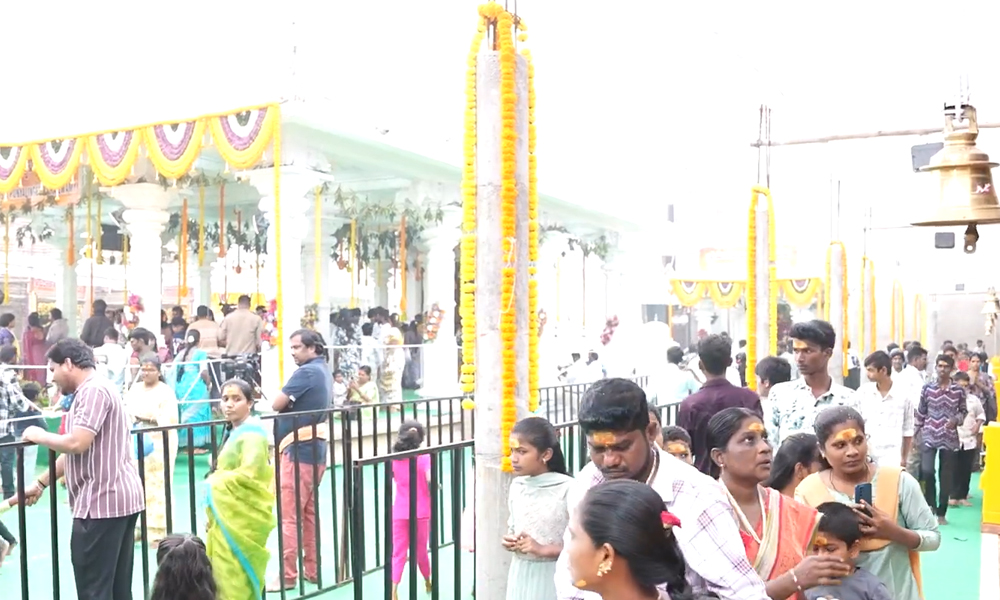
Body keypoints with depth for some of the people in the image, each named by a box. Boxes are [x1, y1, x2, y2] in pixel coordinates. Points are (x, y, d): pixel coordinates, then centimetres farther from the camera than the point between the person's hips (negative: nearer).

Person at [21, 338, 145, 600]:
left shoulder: (93, 391, -13)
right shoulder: (92, 392, 20)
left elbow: (76, 444, -22)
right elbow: (74, 454, 24)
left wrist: (39, 436, -5)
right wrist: (40, 484, 24)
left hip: (102, 502, -10)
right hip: (118, 498, 10)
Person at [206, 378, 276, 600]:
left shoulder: (252, 433, -15)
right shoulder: (235, 431, 14)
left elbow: (247, 475, -25)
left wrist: (216, 480, -11)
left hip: (243, 517, -9)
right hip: (229, 517, 9)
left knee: (234, 581, -5)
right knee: (224, 577, 13)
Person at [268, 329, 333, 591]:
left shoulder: (306, 372, -16)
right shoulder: (325, 371, 13)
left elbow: (277, 404, -15)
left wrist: (283, 400, 4)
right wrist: (290, 402, 3)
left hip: (300, 450, -10)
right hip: (316, 449, 10)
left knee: (289, 516, -3)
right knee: (308, 513, 15)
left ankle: (287, 576, 2)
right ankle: (311, 570, 21)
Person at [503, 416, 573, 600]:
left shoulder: (568, 489, -16)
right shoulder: (516, 486, 3)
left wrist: (544, 550, -21)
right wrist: (509, 541, -5)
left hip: (553, 576, -5)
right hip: (521, 574, 5)